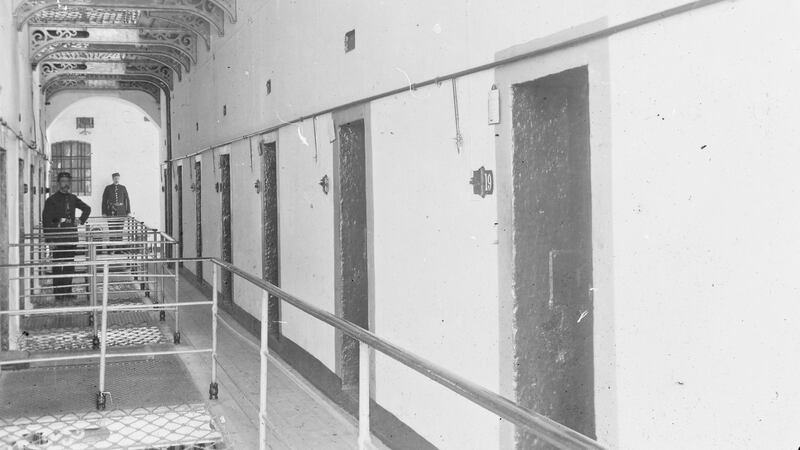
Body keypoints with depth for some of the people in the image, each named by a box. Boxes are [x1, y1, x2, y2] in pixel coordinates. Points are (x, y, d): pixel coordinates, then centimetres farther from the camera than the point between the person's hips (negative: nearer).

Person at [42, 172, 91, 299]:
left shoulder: (73, 198, 11)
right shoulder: (51, 200, -4)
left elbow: (87, 209, 28)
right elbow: (46, 221, -8)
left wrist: (81, 220, 12)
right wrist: (49, 240, -14)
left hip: (72, 238, 5)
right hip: (58, 240, -5)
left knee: (70, 267, 8)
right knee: (58, 268, -2)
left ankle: (68, 292, 15)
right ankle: (58, 293, 2)